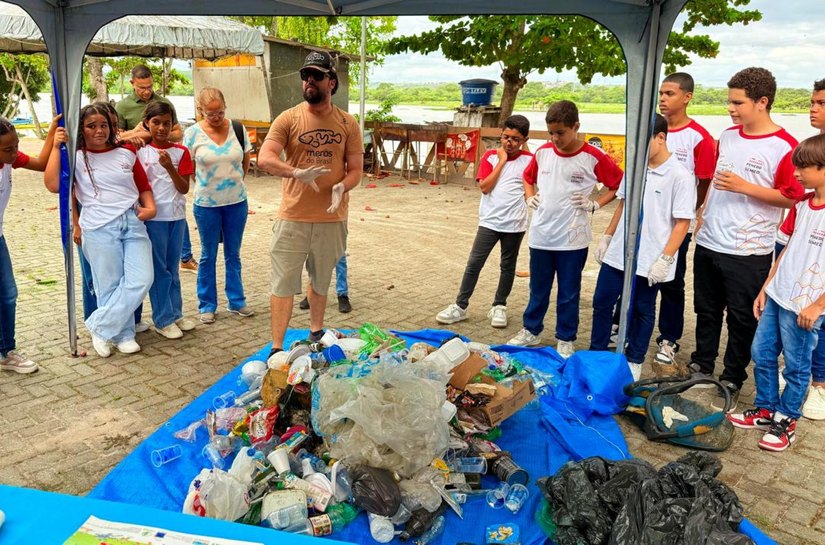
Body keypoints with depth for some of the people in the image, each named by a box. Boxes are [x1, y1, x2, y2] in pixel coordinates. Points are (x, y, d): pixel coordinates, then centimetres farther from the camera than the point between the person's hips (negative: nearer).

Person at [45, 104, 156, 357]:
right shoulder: (76, 157, 2)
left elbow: (143, 185, 19)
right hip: (99, 229, -3)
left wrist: (150, 207, 2)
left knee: (141, 280, -6)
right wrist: (57, 147, -12)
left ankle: (100, 326, 9)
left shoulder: (126, 153, 11)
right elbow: (52, 184, -12)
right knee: (110, 286, 2)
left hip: (133, 223, 3)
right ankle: (123, 335, 18)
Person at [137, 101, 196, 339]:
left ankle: (175, 313, 24)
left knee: (172, 268, 14)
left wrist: (169, 166, -15)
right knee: (159, 269, 1)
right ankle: (163, 319, 10)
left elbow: (184, 188, -5)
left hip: (176, 215, 3)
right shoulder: (140, 149, -2)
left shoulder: (180, 152, 5)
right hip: (153, 216, -3)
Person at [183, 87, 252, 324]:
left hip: (237, 201, 2)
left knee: (233, 254, 13)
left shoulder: (237, 129, -3)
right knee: (208, 256, 9)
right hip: (206, 203, -2)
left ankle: (236, 301, 25)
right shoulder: (193, 133, -7)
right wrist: (206, 185, 2)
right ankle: (207, 305, 20)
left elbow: (246, 160, 10)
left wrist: (235, 181, 8)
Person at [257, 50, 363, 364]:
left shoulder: (347, 123, 3)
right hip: (293, 217, -2)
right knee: (284, 283, -1)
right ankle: (277, 348, 7)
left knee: (321, 280, 17)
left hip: (332, 218, 2)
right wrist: (297, 172, -32)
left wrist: (342, 187, -20)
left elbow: (355, 169, 3)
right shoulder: (288, 119, -2)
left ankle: (316, 332, 36)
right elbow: (265, 158, -14)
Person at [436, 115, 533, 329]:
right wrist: (501, 161, -12)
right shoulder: (490, 156, 0)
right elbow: (484, 187, -11)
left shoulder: (529, 159, -1)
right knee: (474, 263, 0)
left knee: (508, 266, 11)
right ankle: (460, 306, 9)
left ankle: (499, 306, 25)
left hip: (515, 223, 0)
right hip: (490, 221, 0)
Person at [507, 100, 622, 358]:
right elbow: (528, 177, 22)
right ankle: (530, 331, 33)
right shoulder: (543, 152, 3)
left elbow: (619, 184, -1)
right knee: (538, 289, 17)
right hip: (540, 236, 4)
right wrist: (530, 197, 6)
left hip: (573, 239, -3)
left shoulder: (593, 157, -10)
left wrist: (595, 204, -9)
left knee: (569, 293, 9)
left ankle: (566, 340, 24)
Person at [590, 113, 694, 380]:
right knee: (601, 303, 11)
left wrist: (665, 259, -17)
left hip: (649, 260, -5)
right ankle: (596, 352, 28)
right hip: (618, 253, 5)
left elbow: (682, 224, -13)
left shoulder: (680, 176, -13)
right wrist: (607, 236, 14)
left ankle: (634, 361, 27)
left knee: (643, 311, 11)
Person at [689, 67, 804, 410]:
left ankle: (732, 381, 24)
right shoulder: (728, 136, 7)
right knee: (706, 311, 18)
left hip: (748, 252, -6)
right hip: (708, 242, 6)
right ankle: (701, 368, 34)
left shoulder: (784, 147, -13)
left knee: (741, 319, 8)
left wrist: (744, 187, -21)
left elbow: (790, 198, -13)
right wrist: (704, 212, 11)